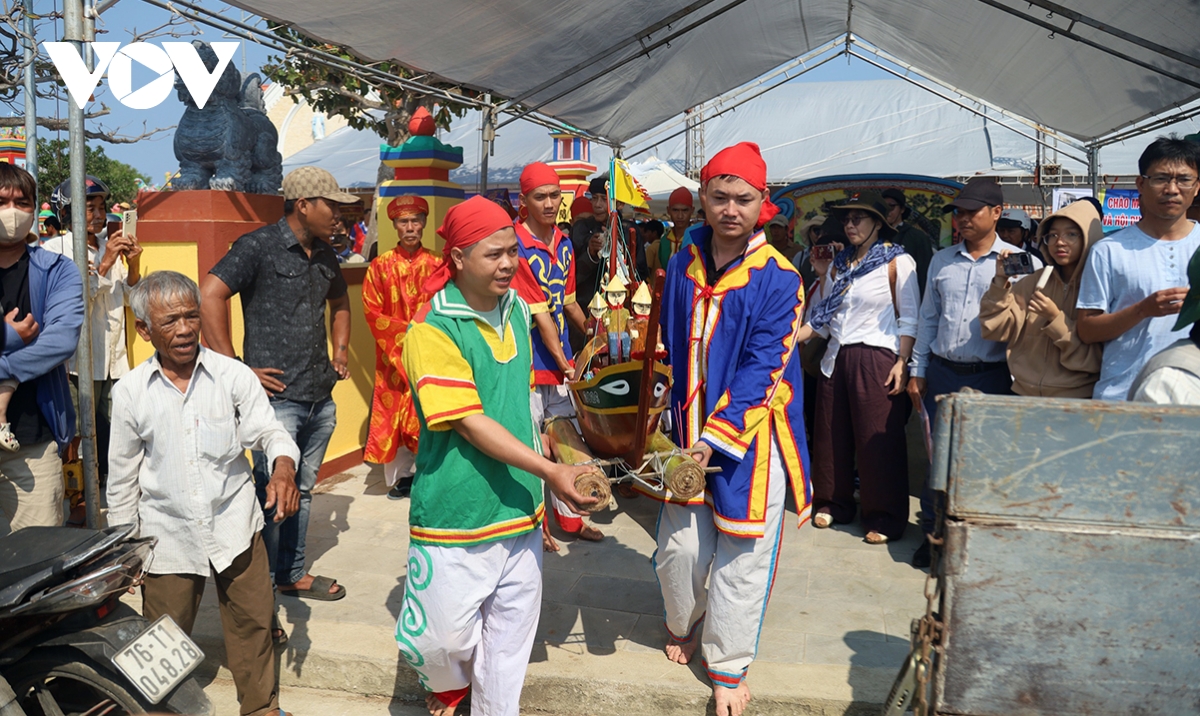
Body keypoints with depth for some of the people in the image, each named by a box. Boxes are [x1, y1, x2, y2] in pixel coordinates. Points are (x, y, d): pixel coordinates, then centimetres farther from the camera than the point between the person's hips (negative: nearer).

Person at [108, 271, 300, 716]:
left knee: (252, 623, 11)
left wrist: (283, 465, -33)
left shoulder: (233, 375, -8)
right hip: (168, 537, 1)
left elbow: (268, 431, -10)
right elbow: (122, 478, 5)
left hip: (235, 528, 0)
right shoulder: (130, 392, -4)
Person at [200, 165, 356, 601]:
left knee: (302, 490, 17)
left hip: (321, 397, 7)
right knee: (273, 494, -2)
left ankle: (293, 574, 31)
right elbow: (210, 296, -16)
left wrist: (341, 350, 19)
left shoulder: (324, 255, 13)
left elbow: (339, 301, 32)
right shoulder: (259, 246, -9)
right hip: (278, 397, -7)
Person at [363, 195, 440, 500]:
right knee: (393, 414, 3)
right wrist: (406, 329, -10)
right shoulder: (380, 266, 4)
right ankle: (402, 474, 16)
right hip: (393, 355, 1)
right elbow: (373, 313, 0)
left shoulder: (436, 266, 4)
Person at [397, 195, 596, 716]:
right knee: (442, 633, 6)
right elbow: (470, 424, -22)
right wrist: (550, 472, -26)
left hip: (520, 507, 6)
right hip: (457, 514, -6)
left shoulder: (516, 308, 6)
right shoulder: (433, 331, -17)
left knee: (510, 632, 15)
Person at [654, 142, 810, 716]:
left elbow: (761, 368, -15)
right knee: (680, 545, 8)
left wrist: (716, 436, -21)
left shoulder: (779, 279, -10)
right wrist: (680, 422, 12)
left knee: (740, 558, 4)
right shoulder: (683, 267, 4)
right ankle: (683, 625, 39)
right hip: (689, 430, 4)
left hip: (751, 435, -3)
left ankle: (728, 668, 24)